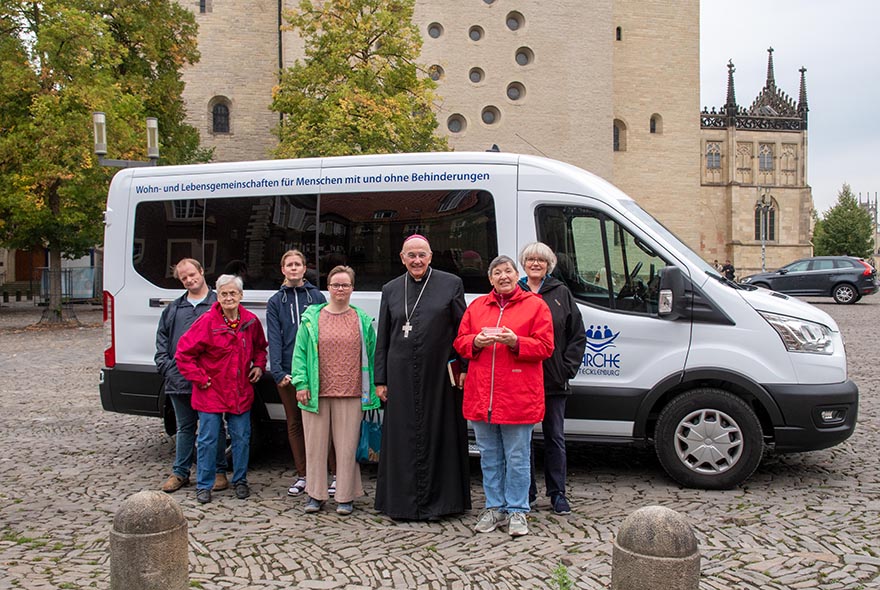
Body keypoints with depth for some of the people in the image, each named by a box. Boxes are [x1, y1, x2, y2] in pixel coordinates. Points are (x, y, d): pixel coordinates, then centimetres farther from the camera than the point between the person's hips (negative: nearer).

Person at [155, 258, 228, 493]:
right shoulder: (173, 309, 16)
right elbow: (162, 340, 18)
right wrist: (166, 366, 4)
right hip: (178, 380, 4)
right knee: (185, 427, 14)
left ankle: (219, 472, 15)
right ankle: (180, 472, 23)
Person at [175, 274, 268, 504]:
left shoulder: (250, 321, 2)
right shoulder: (207, 322, -11)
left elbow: (260, 347, 22)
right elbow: (183, 354, -9)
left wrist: (259, 366, 5)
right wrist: (200, 378, -10)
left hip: (241, 393, 4)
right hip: (211, 393, -3)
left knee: (242, 438, 10)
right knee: (208, 440, 5)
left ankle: (240, 481, 27)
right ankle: (203, 485, 18)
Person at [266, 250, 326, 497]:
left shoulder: (317, 297, 7)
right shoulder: (275, 302, 10)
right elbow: (274, 339, 2)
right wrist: (278, 372, -9)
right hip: (288, 372, 2)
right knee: (294, 423, 8)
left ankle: (335, 473, 6)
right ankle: (302, 475, 17)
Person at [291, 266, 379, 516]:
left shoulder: (362, 321, 7)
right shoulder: (311, 318, 6)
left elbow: (371, 356, 8)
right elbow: (300, 352, 5)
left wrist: (372, 392, 3)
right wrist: (301, 383, -5)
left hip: (350, 395, 0)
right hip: (316, 394, 0)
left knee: (348, 447, 3)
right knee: (316, 446, 7)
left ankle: (346, 497, 14)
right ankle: (316, 494, 19)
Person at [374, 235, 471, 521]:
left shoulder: (451, 284, 3)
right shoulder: (391, 290, 11)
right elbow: (382, 339, 11)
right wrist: (381, 379, 7)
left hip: (439, 375, -2)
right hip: (401, 376, 2)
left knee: (438, 434, 3)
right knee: (403, 438, 6)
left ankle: (438, 500, 13)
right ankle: (403, 500, 15)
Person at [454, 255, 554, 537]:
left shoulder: (535, 305, 1)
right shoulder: (476, 306, 12)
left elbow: (545, 346, -4)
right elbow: (460, 342, 12)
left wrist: (515, 342, -18)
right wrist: (476, 342, -9)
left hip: (518, 397, -4)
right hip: (481, 395, 4)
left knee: (517, 457, 3)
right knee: (489, 456, 13)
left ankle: (516, 511, 15)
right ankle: (494, 508, 25)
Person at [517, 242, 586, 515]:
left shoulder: (561, 293, 6)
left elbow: (578, 335, 7)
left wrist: (568, 368, -2)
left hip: (554, 380, 0)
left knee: (555, 436, 7)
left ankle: (557, 493, 17)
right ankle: (526, 491, 19)